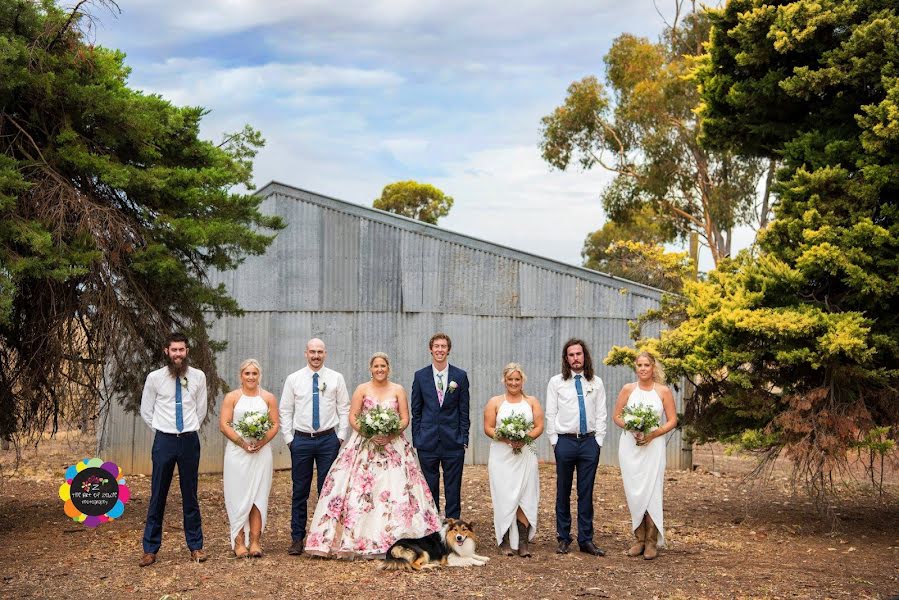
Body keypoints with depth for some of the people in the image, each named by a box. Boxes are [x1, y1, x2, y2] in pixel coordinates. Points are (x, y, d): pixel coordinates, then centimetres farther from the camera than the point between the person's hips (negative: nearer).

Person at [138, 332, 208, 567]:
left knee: (190, 495, 9)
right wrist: (163, 429, 9)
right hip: (164, 440, -1)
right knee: (157, 496, 3)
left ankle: (196, 547, 17)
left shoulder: (198, 376, 1)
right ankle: (150, 549, 12)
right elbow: (146, 411, 9)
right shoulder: (154, 378, -2)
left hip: (190, 440, 1)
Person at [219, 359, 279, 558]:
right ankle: (239, 542, 4)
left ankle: (255, 541, 5)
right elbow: (224, 425, -3)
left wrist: (262, 442, -12)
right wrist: (243, 443, -14)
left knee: (258, 496, 1)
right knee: (238, 497, -1)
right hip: (237, 452, -1)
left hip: (261, 452, 1)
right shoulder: (232, 397, 3)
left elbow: (275, 424, 5)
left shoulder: (268, 398, 8)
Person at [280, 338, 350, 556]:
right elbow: (285, 411, 6)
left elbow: (344, 409, 6)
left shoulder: (336, 378, 3)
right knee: (300, 491, 3)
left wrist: (341, 437, 0)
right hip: (301, 440, 0)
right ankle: (297, 538, 11)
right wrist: (289, 438, 0)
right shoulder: (293, 379, 3)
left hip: (328, 439, 0)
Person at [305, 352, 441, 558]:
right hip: (364, 444, 0)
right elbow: (352, 417, 1)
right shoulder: (362, 389, 6)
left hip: (392, 444, 1)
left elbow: (405, 419, 4)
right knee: (359, 491, -8)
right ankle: (356, 539, -6)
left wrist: (391, 433, -14)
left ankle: (395, 539, -2)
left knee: (394, 491, -7)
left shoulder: (398, 390, 8)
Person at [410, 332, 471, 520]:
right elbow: (416, 411, 6)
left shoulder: (460, 376, 2)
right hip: (428, 442, 1)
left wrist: (464, 439, -1)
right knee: (429, 488, 8)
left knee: (453, 489, 5)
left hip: (453, 442, 0)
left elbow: (464, 411, 4)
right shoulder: (420, 376, 4)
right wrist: (416, 439, 1)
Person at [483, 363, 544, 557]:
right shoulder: (495, 402, 6)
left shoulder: (532, 402, 11)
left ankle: (523, 542, -1)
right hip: (501, 456, -1)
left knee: (525, 498, -4)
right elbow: (488, 428, 0)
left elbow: (539, 427, 5)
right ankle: (505, 541, 2)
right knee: (504, 498, -4)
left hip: (525, 455, 1)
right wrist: (505, 439, -16)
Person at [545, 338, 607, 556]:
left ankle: (586, 540, 10)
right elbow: (550, 414, 3)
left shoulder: (596, 383, 8)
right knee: (563, 492, 5)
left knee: (586, 493, 4)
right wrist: (555, 441, -2)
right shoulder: (556, 382, 3)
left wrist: (598, 440, 0)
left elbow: (601, 415, 8)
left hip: (589, 442, 1)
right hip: (565, 441, -1)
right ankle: (563, 538, 13)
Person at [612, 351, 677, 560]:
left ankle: (652, 542, 1)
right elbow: (616, 416, 8)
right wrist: (631, 428, -10)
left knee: (651, 492, -7)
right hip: (629, 446, 2)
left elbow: (672, 421, 3)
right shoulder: (628, 389, 5)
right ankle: (640, 539, 12)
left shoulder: (663, 391, 2)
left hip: (653, 445, -1)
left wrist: (654, 434, -11)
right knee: (633, 493, 1)